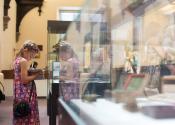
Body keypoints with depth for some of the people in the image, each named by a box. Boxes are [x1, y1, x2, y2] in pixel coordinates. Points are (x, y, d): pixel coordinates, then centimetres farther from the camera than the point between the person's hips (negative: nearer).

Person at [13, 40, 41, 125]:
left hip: (19, 91, 10)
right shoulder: (24, 61, -17)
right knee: (27, 114, -1)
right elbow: (24, 80, -20)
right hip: (25, 93, -10)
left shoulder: (17, 59, 12)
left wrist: (33, 72, 10)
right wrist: (37, 74, -12)